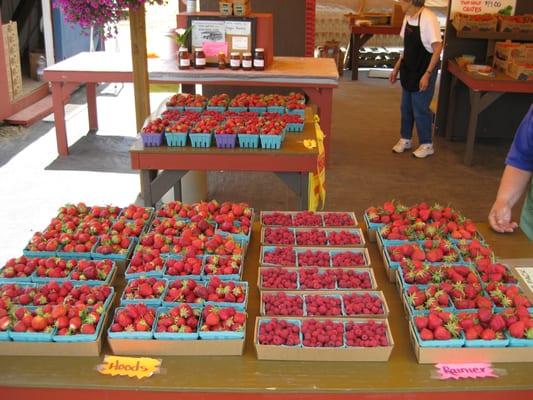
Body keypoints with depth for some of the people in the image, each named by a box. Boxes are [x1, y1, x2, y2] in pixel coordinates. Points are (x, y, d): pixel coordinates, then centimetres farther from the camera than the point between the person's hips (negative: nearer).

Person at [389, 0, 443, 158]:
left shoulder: (428, 18, -21)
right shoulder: (408, 17, 3)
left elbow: (437, 48, -21)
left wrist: (427, 74, -23)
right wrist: (397, 68, 13)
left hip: (423, 70, -7)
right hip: (409, 69, 7)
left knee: (420, 109, 2)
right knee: (406, 107, 16)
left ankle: (426, 145, 18)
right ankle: (405, 139, 32)